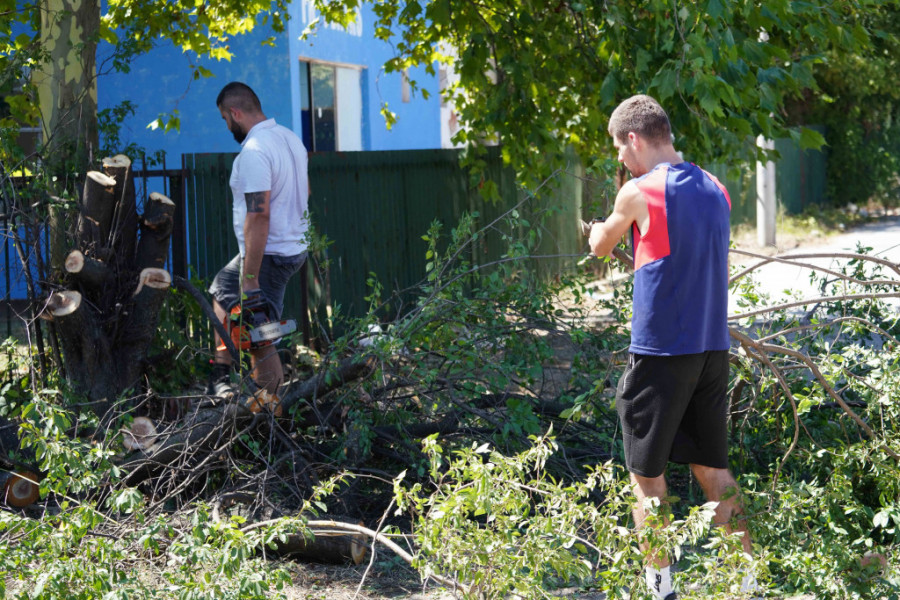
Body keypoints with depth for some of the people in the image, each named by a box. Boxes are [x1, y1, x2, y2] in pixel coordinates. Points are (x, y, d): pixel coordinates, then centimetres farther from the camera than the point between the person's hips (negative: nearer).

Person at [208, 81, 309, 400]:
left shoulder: (253, 152, -22)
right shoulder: (290, 137, 9)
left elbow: (259, 215, -28)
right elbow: (304, 191, 22)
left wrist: (250, 279, -28)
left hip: (269, 254, -11)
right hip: (295, 245, 11)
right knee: (222, 287, 25)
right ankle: (221, 374, 26)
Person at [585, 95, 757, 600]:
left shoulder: (639, 192, -8)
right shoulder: (715, 190, 10)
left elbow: (601, 247, 10)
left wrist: (597, 230, 32)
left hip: (660, 351, -6)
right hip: (713, 349, 6)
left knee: (648, 473, 5)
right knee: (713, 467, 14)